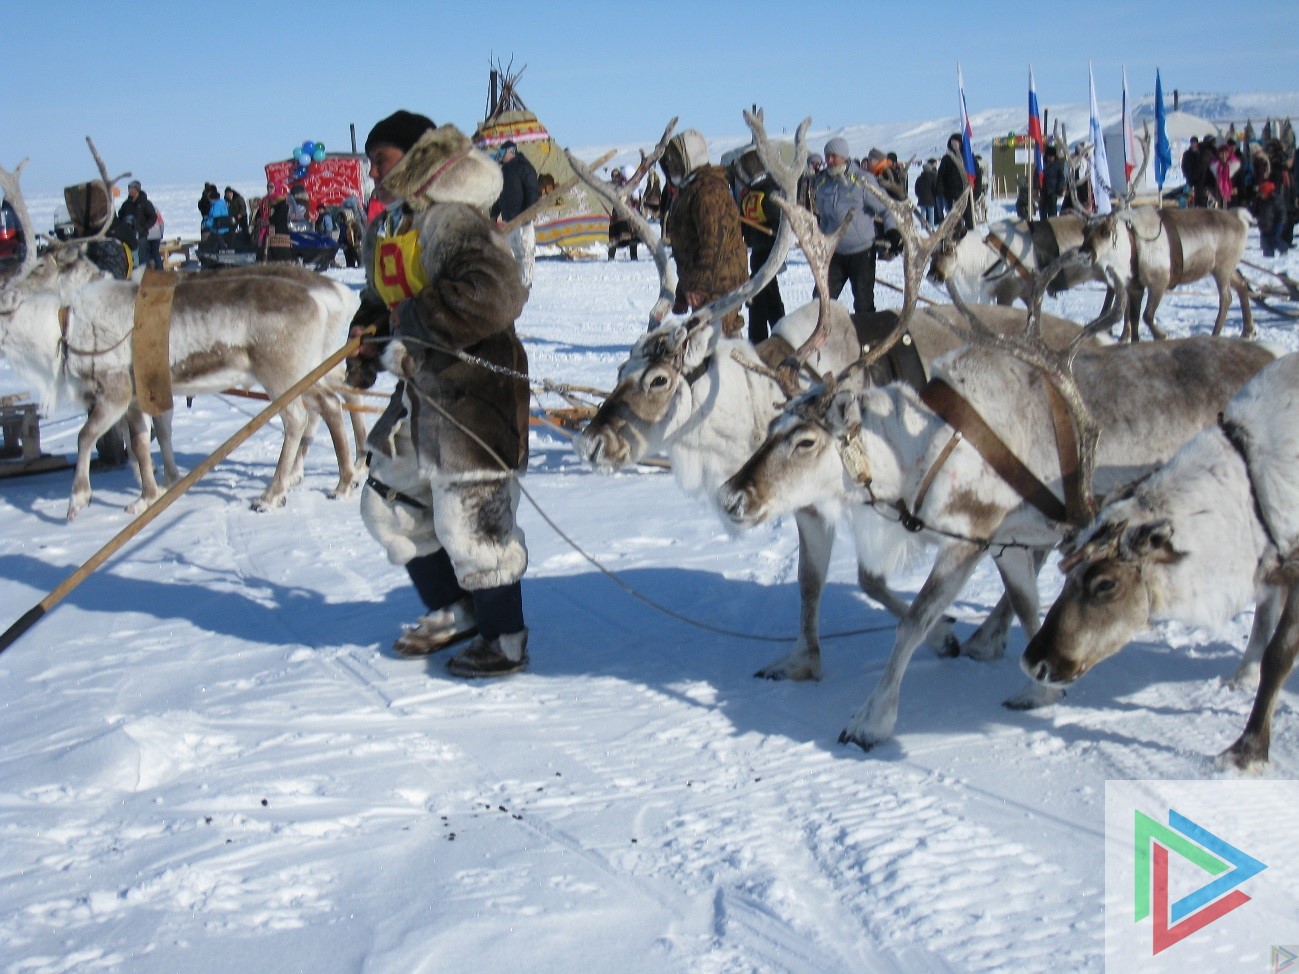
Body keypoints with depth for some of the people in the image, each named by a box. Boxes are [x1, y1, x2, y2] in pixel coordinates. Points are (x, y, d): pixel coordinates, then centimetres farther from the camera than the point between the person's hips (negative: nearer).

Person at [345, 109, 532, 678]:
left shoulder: (451, 221, -19)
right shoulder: (382, 231, 13)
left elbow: (492, 295, -32)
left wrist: (415, 318, -23)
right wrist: (364, 345, 6)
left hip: (475, 391, -10)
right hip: (419, 391, 11)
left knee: (470, 522, -5)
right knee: (389, 505, 17)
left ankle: (506, 639, 13)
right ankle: (453, 613, 32)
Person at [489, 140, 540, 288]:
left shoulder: (524, 167, -6)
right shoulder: (504, 170, 19)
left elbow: (532, 192, -13)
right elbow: (499, 194, 26)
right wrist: (494, 214, 20)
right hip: (508, 218, 8)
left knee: (525, 249, -8)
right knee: (515, 250, 10)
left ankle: (525, 281, -7)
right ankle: (519, 279, 15)